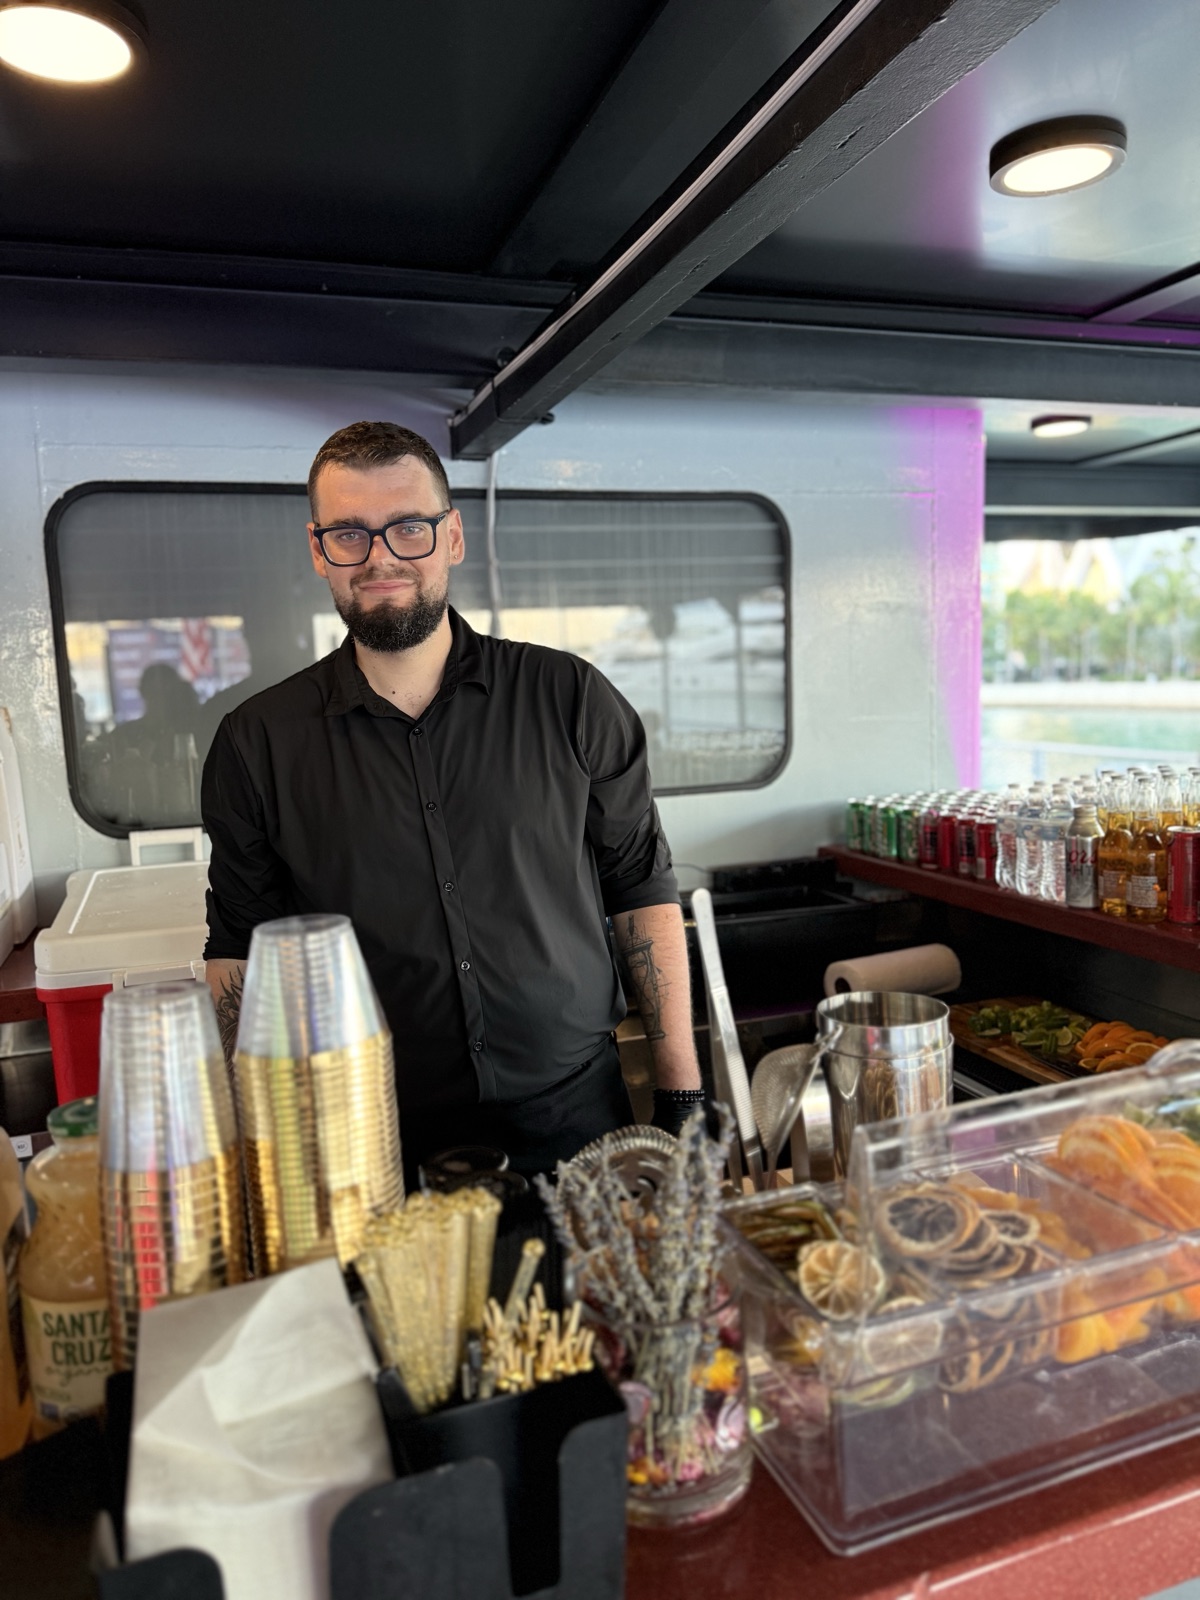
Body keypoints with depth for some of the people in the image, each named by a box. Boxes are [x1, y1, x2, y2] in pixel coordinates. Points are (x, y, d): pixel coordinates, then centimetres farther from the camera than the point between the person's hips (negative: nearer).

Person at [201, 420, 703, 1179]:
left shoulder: (572, 699, -5)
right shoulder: (259, 743, -3)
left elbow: (645, 893, 0)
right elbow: (240, 953, 3)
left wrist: (682, 1094, -2)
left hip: (576, 1114, 1)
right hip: (381, 1144, 0)